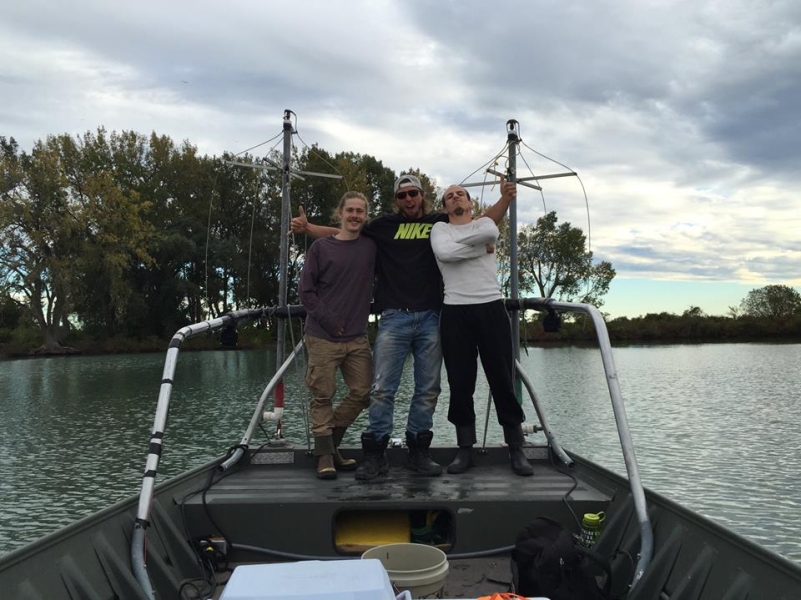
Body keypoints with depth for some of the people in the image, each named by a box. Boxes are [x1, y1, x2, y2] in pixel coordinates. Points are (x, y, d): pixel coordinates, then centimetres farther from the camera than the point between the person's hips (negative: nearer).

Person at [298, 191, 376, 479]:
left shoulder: (371, 246, 8)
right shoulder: (320, 247, 1)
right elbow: (305, 290, 0)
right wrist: (327, 319, -9)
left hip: (357, 337, 4)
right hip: (323, 337, -3)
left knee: (363, 392, 4)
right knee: (323, 396, -1)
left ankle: (331, 442, 23)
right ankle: (324, 454, 10)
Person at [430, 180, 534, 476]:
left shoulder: (485, 222, 14)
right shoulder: (440, 228, 11)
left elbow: (491, 233, -13)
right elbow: (444, 252, -13)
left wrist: (457, 241, -4)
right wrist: (481, 248, -5)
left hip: (491, 307, 1)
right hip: (455, 311, 0)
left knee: (502, 378, 3)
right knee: (460, 381, 3)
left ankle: (516, 449, 11)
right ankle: (465, 449, 14)